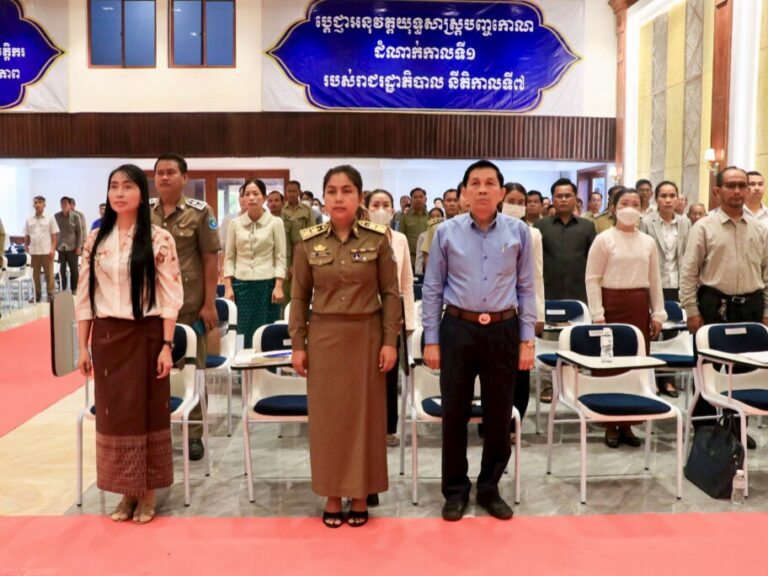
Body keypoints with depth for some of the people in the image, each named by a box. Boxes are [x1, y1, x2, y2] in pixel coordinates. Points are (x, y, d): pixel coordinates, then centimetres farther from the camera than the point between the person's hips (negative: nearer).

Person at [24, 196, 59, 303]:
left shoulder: (50, 218, 1)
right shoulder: (29, 220, 8)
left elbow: (54, 235, -1)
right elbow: (26, 236, 12)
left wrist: (53, 249, -8)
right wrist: (26, 249, 5)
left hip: (46, 251, -3)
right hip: (34, 251, 3)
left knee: (49, 274, 0)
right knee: (35, 274, 9)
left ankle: (50, 295, 6)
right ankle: (36, 295, 18)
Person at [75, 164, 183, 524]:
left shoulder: (159, 239, -5)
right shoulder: (96, 239, 6)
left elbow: (171, 296, -7)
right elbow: (85, 296, 8)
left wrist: (167, 345, -11)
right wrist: (83, 347, 5)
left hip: (145, 336, -3)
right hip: (106, 338, 4)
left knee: (147, 410, 4)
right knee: (113, 412, 8)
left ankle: (148, 493, 19)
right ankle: (127, 492, 23)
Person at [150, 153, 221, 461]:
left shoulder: (200, 212, -4)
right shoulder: (144, 213, 5)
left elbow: (211, 260, -5)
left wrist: (209, 304, -9)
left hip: (189, 305, -3)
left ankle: (194, 434, 20)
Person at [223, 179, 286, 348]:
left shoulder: (275, 222, 0)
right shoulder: (235, 223, 6)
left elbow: (280, 257, 0)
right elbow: (229, 257, 7)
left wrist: (278, 286, -9)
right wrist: (228, 286, -1)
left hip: (267, 284, -2)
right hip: (241, 285, 2)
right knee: (242, 334, 2)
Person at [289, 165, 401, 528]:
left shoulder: (377, 239, -4)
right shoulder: (309, 242, 0)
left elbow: (391, 293, -1)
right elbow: (299, 297, 4)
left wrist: (390, 340, -6)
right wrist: (298, 345, 1)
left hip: (366, 336, -1)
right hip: (324, 337, 1)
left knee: (364, 414, 7)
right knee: (327, 416, 7)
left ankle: (360, 495, 22)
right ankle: (333, 495, 22)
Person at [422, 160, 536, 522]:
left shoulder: (518, 232, 1)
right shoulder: (447, 232, -1)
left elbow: (526, 289, 6)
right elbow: (432, 289, 2)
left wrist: (527, 340, 2)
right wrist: (431, 340, -1)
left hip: (503, 330, 1)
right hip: (458, 329, -1)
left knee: (499, 414, 10)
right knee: (454, 413, 7)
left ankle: (490, 488, 28)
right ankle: (455, 490, 24)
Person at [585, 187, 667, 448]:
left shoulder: (648, 242, 11)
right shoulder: (604, 239, -2)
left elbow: (654, 280, 13)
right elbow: (592, 279, -5)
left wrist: (658, 313, 8)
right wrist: (597, 314, -11)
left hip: (639, 304, 4)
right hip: (612, 302, -4)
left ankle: (627, 423, 16)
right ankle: (611, 425, 9)